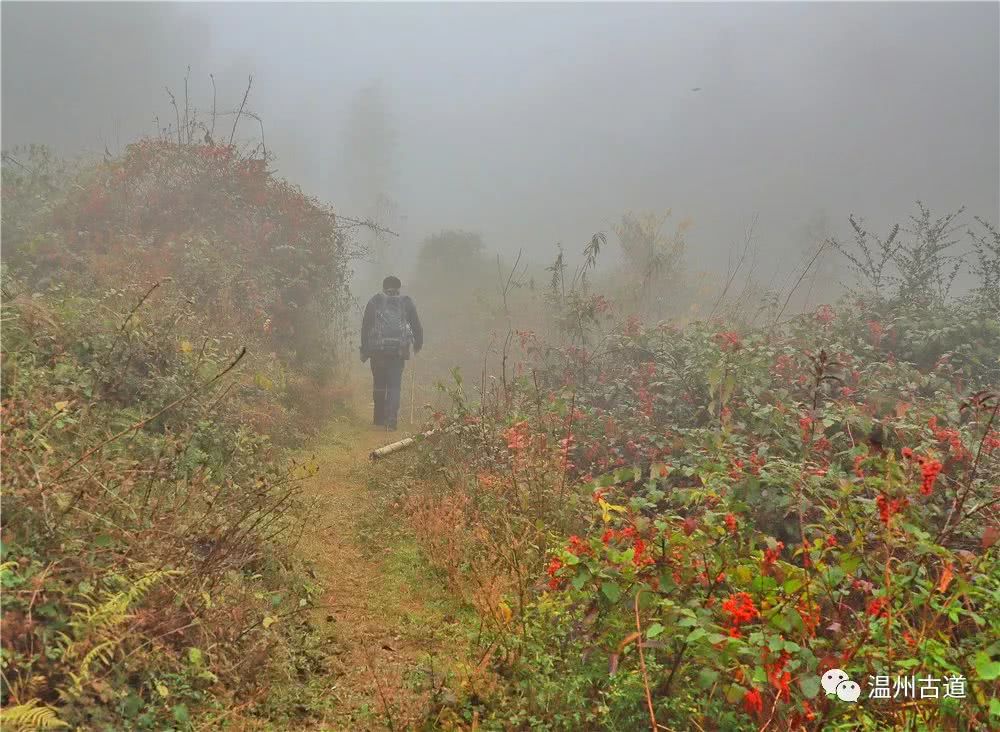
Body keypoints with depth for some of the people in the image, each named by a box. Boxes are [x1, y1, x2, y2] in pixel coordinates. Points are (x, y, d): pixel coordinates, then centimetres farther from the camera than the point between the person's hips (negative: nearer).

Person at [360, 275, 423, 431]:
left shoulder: (375, 301, 6)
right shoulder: (406, 302, 8)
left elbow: (366, 325, 2)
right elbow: (416, 326, 10)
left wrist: (364, 350, 6)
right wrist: (418, 345, 26)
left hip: (377, 349, 0)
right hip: (399, 350, 0)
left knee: (379, 384, 15)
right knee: (394, 386, 2)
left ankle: (379, 418, 21)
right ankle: (390, 421, -9)